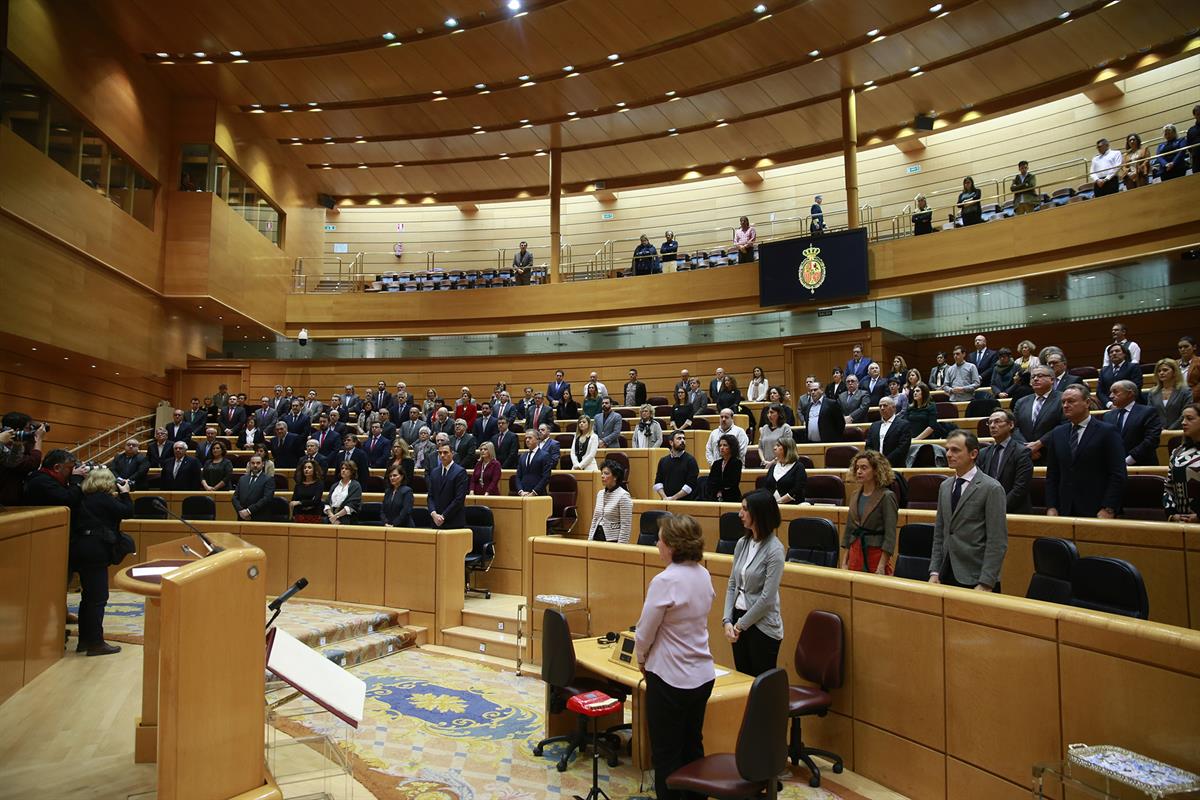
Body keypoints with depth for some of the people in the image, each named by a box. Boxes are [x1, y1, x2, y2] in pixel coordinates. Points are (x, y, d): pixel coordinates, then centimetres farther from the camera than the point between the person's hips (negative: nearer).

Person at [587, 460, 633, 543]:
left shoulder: (623, 496, -12)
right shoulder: (600, 494, 10)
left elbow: (626, 526, -14)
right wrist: (590, 540, 11)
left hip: (613, 540, -6)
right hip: (597, 537, 6)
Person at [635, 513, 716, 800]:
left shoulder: (665, 581, -24)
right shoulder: (704, 575, -1)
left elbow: (645, 632, -16)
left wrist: (641, 659, 5)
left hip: (671, 679, -7)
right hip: (703, 676, 7)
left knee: (666, 753, 10)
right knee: (692, 747, 23)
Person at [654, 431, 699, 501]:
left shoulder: (690, 460, 2)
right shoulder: (663, 460, 14)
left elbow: (691, 484, -6)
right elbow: (658, 482, 11)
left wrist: (673, 498, -9)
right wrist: (664, 497, -4)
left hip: (684, 501, -3)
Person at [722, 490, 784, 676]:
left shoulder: (774, 549, -15)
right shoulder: (742, 543, 3)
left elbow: (767, 597, -18)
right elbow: (732, 584, 7)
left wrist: (741, 624, -12)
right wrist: (727, 620, -3)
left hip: (763, 626, -6)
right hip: (739, 620, 6)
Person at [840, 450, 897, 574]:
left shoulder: (886, 497, -10)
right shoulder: (855, 495, 8)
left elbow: (890, 536, -14)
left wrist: (881, 567, -19)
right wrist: (843, 563, 8)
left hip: (876, 555, -5)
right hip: (855, 555, 6)